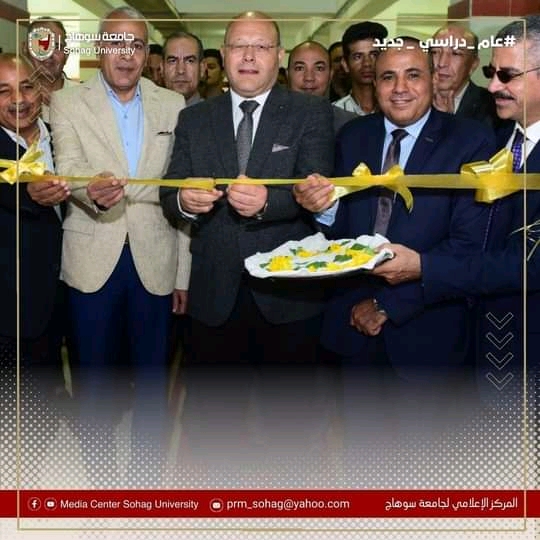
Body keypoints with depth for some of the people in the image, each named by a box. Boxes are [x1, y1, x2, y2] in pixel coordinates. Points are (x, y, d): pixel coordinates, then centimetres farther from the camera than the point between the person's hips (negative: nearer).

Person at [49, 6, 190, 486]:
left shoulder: (172, 105, 7)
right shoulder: (68, 103, 2)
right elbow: (69, 170, -13)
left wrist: (184, 270, 5)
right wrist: (92, 189, -37)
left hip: (155, 261, 1)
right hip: (94, 261, -1)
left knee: (153, 374, 9)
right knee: (96, 374, 10)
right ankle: (99, 473, 30)